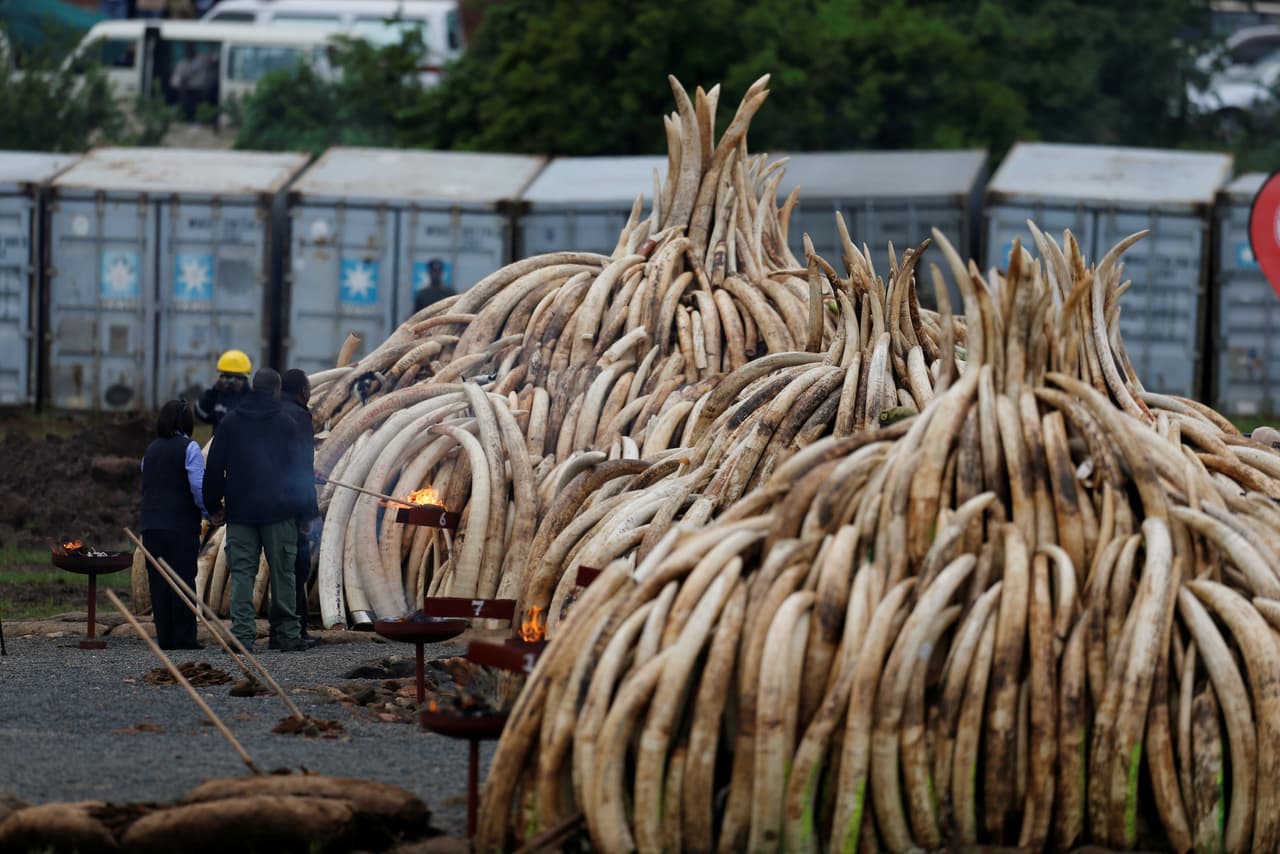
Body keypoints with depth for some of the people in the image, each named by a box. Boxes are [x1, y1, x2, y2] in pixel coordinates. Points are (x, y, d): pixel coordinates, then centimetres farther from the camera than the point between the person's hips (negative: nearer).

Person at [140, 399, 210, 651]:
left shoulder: (151, 450, 13)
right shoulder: (188, 448, -6)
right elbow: (198, 488, -13)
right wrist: (208, 512, 2)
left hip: (151, 524, 5)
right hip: (181, 525, -5)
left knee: (158, 582, 6)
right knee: (183, 581, -2)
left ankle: (164, 638, 5)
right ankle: (184, 637, -3)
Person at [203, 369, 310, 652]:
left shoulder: (230, 423, 5)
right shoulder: (287, 424, 0)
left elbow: (214, 467, 6)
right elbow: (299, 469, 1)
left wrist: (213, 502, 14)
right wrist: (300, 506, 8)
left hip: (240, 511, 1)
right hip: (279, 512, -1)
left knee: (241, 572, 1)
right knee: (282, 572, 5)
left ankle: (242, 633, -9)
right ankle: (286, 633, 6)